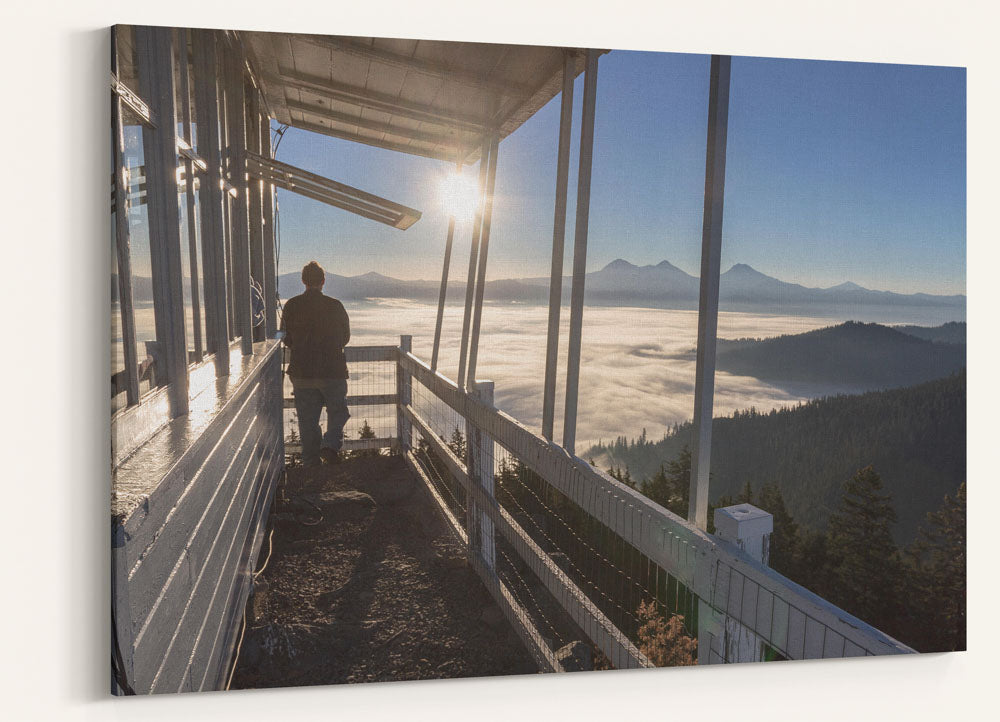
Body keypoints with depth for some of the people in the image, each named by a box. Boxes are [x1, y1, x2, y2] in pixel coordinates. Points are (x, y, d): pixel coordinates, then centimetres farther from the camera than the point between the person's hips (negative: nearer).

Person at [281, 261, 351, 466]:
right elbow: (345, 337, 5)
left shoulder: (291, 306, -2)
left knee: (307, 419, 11)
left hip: (301, 372, 2)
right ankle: (331, 444, -9)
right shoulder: (335, 306, -7)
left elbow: (286, 339, 6)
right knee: (338, 412, 13)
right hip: (332, 370, -2)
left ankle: (311, 461, 15)